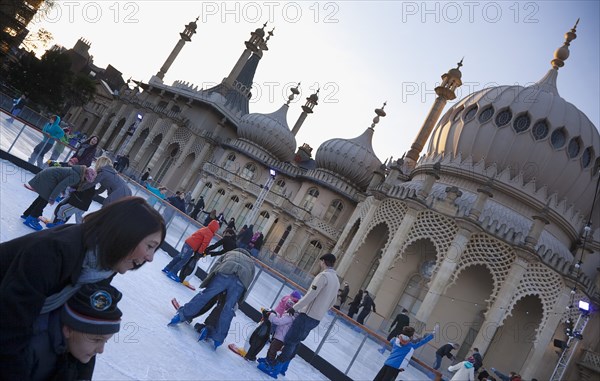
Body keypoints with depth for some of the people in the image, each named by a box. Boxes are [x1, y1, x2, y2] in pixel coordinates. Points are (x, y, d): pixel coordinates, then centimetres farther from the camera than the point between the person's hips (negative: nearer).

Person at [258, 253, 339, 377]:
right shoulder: (336, 281, 13)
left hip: (307, 315, -8)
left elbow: (310, 295, -19)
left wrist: (295, 308, -12)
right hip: (317, 319, 8)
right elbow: (332, 302, 19)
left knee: (290, 341, -5)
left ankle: (274, 367, -4)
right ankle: (283, 365, 19)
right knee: (295, 341, 15)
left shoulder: (323, 275, -14)